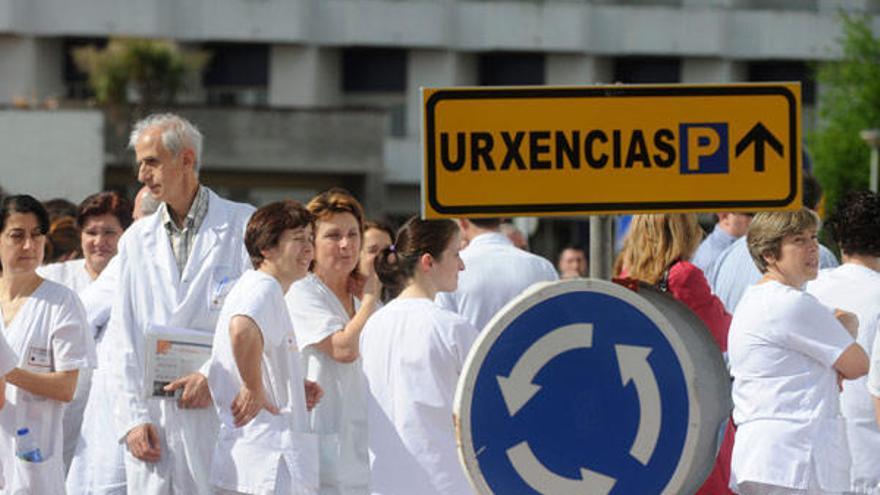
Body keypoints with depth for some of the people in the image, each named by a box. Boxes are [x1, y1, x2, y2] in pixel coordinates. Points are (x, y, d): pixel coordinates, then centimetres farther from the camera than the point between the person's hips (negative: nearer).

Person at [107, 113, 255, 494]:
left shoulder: (243, 226, 2)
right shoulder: (136, 240, 16)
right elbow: (124, 339, 12)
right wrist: (133, 419, 1)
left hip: (223, 415, -4)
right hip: (154, 418, 4)